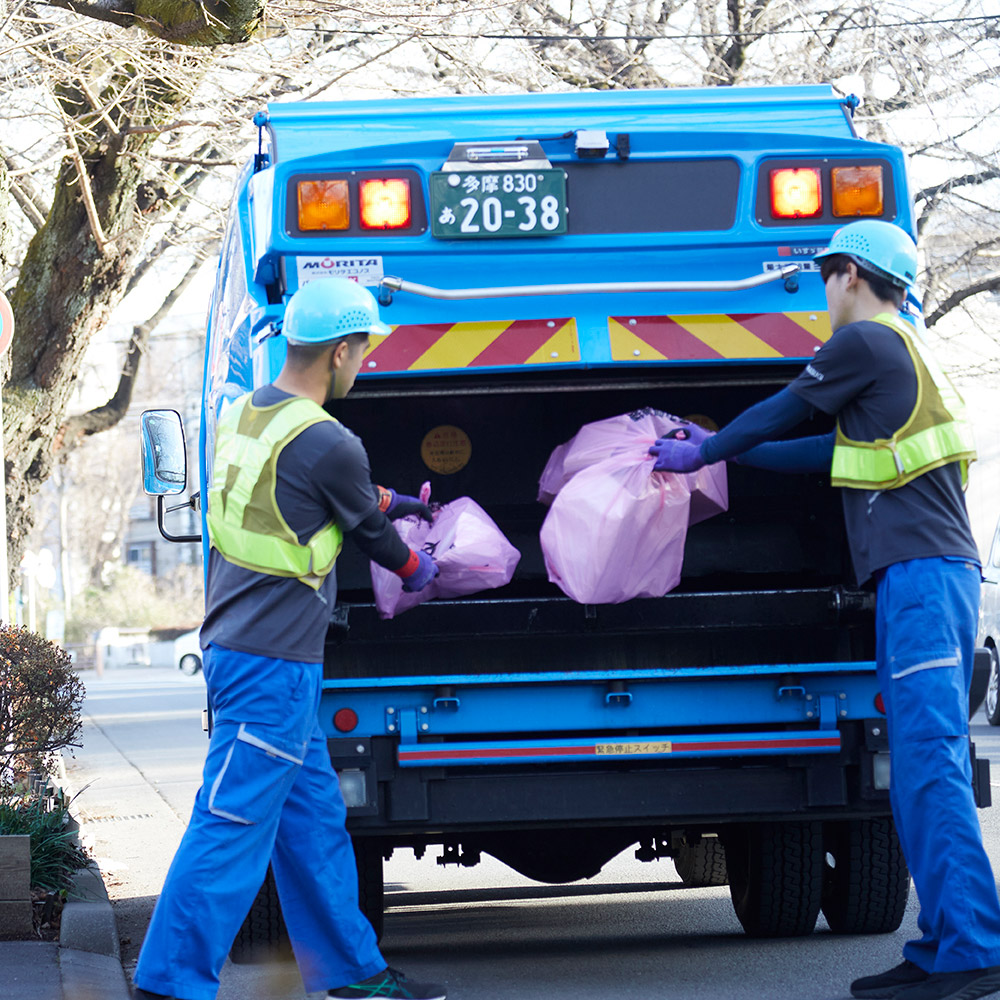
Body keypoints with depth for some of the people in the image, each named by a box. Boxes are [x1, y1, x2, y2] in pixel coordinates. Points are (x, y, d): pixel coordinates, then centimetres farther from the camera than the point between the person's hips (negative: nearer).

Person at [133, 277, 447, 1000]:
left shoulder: (245, 417, 9)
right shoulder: (327, 444, -17)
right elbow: (369, 531, 1)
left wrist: (390, 499, 41)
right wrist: (417, 568, 21)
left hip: (237, 646, 10)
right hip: (274, 667, -10)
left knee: (314, 817, 15)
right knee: (233, 823, -7)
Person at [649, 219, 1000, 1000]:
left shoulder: (865, 343, -3)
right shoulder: (912, 362, 26)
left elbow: (781, 413, 6)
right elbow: (826, 452, 31)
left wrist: (703, 453, 22)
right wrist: (720, 451, 37)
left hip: (918, 570, -10)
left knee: (929, 765, -15)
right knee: (924, 771, 7)